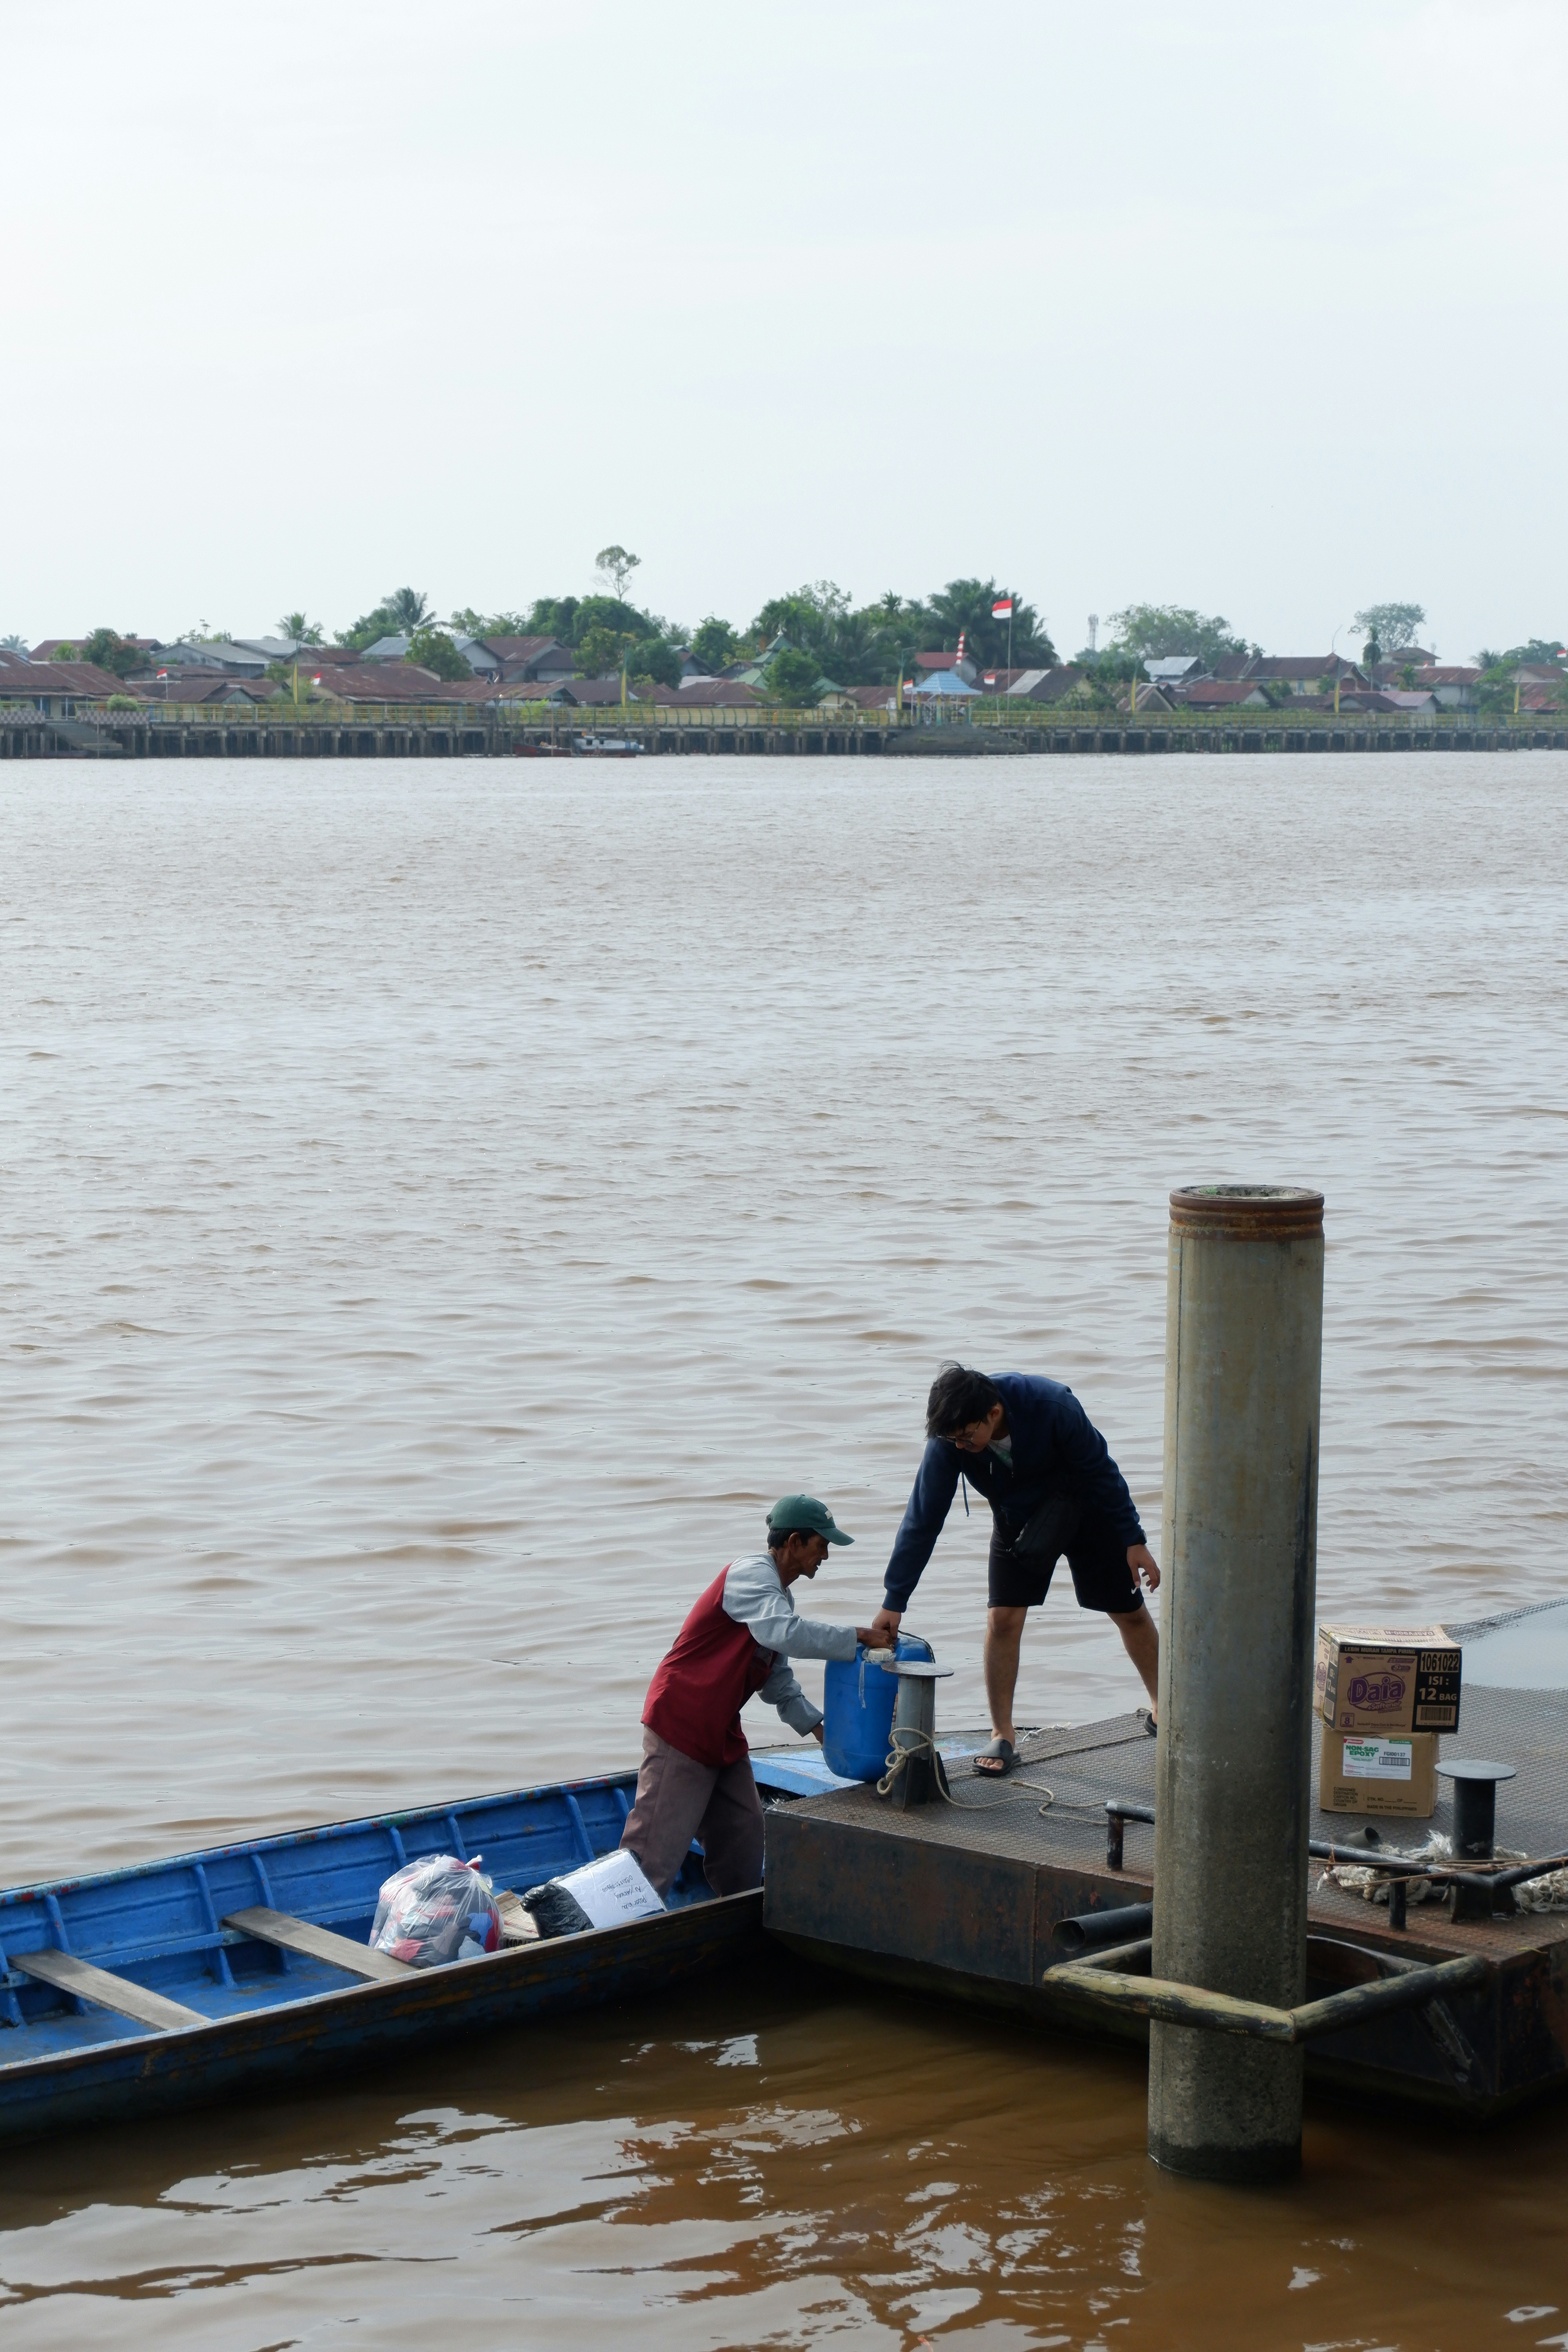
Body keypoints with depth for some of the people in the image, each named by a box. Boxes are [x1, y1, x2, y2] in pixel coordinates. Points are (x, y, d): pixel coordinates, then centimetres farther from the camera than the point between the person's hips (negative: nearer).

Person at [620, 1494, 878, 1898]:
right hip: (680, 1727, -10)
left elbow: (778, 1680, 20)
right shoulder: (752, 1574, -15)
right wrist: (856, 1637, -28)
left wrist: (816, 1724, 7)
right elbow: (784, 1633, -34)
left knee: (742, 1842, 12)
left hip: (722, 1736, 10)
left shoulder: (779, 1596, 17)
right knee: (657, 1850, -13)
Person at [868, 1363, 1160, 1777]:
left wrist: (1134, 1542, -16)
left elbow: (1102, 1473, -22)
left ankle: (1162, 1709, 27)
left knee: (1129, 1613, 6)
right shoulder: (949, 1440, -29)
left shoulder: (1052, 1406, -38)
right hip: (1018, 1518, 2)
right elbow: (922, 1520, -22)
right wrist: (893, 1602, -23)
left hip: (1087, 1507, -2)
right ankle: (1002, 1738, 0)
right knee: (1002, 1619, -12)